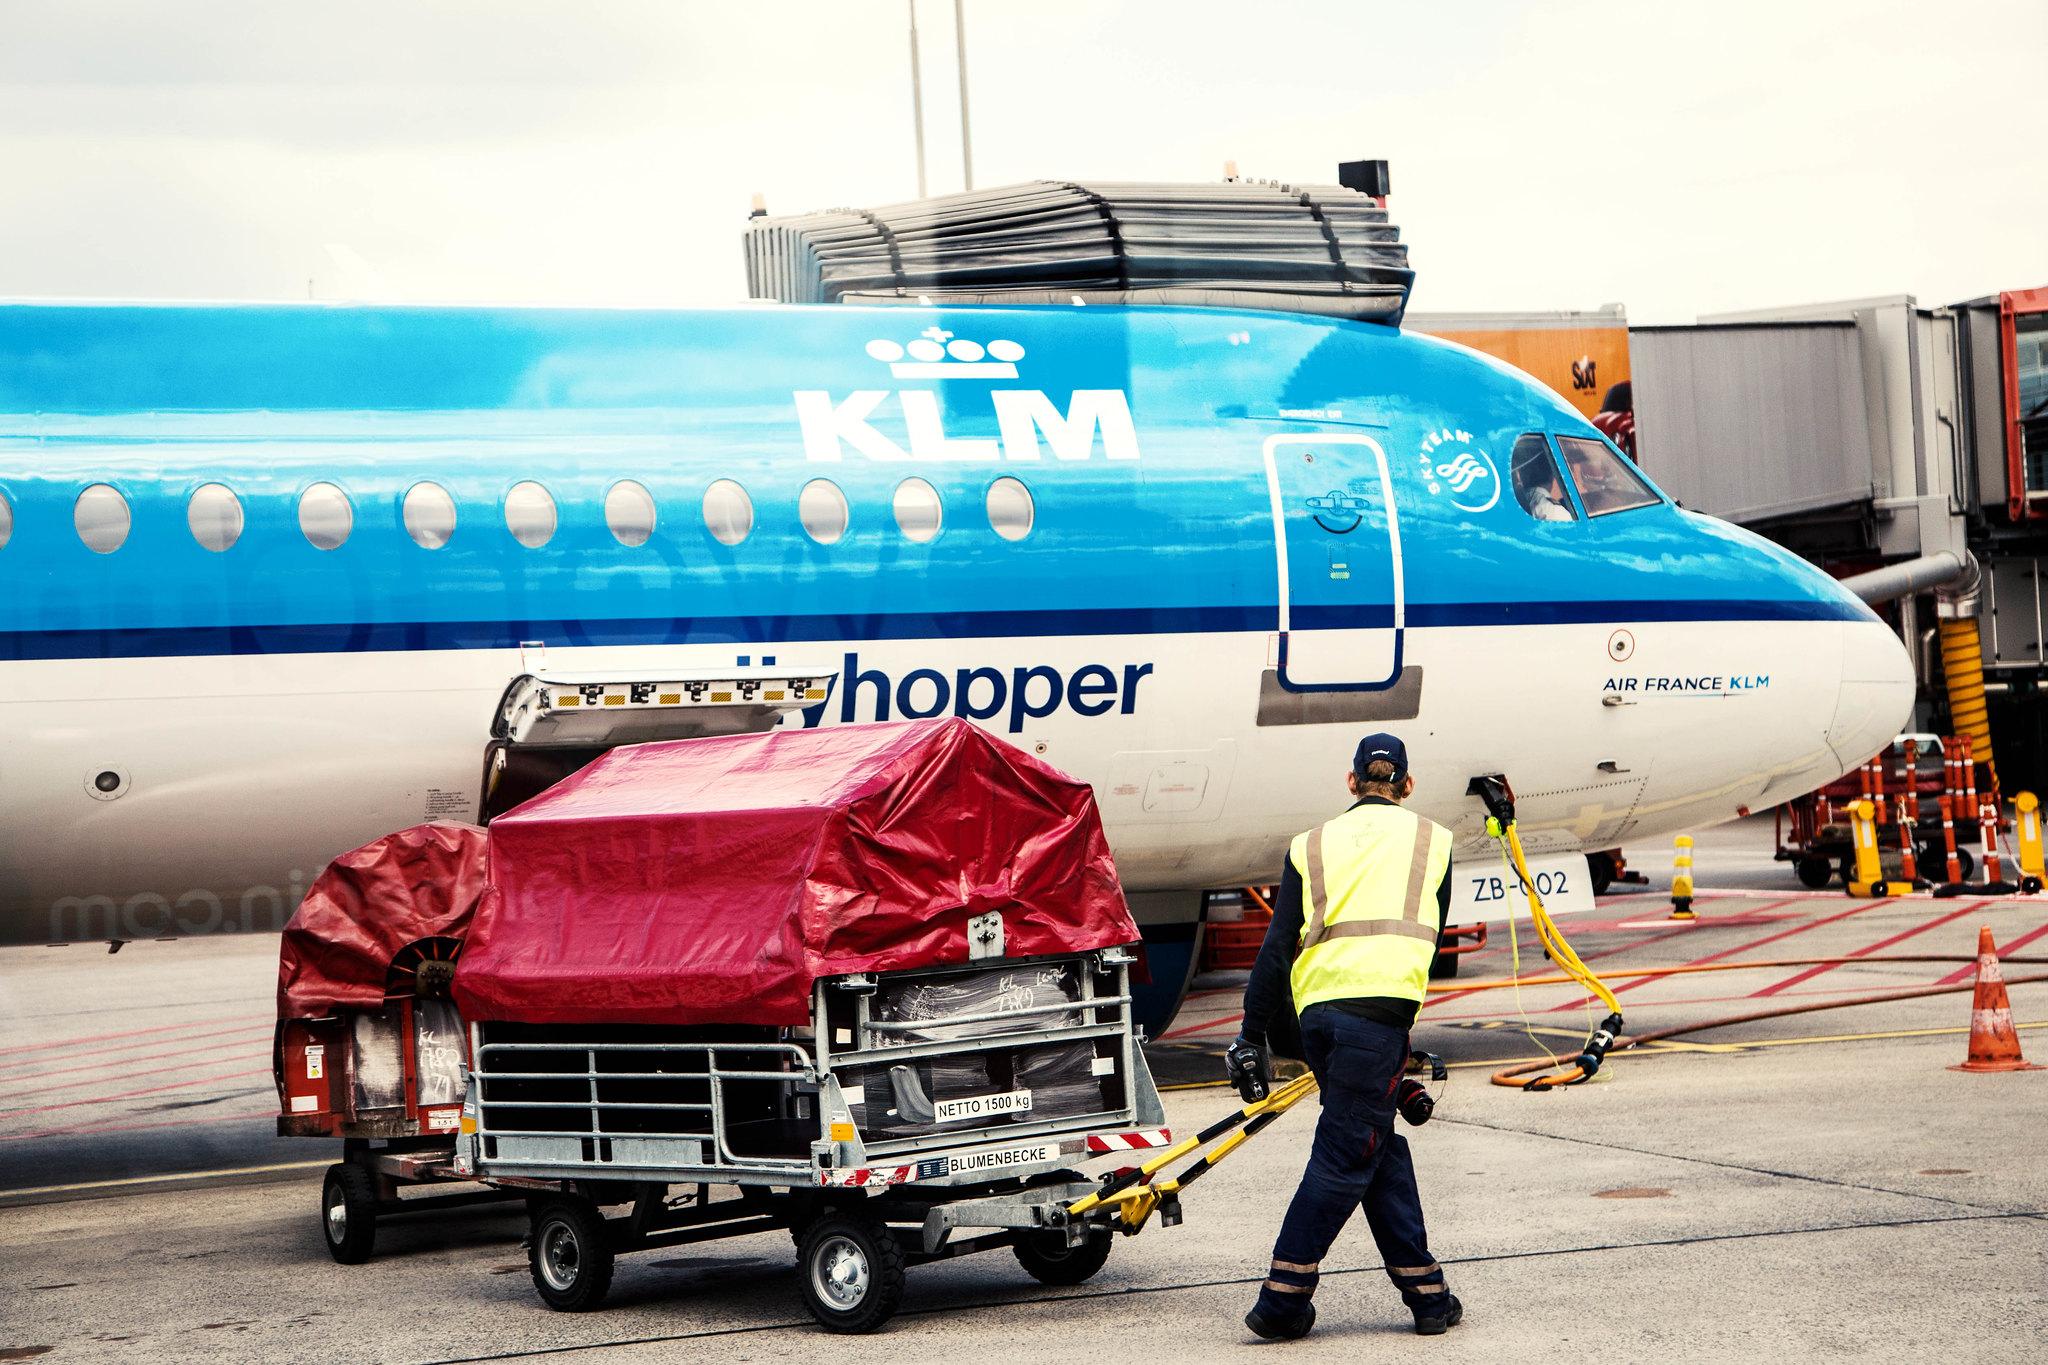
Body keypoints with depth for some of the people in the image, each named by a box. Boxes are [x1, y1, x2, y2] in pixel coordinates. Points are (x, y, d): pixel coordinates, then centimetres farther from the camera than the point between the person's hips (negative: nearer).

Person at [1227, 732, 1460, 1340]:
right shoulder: (1432, 841, 16)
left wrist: (1252, 1038, 11)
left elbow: (1277, 948, 10)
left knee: (1381, 1147, 13)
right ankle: (1282, 1299, -6)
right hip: (1379, 1005, -4)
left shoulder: (1312, 845, 18)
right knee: (1346, 1155, -2)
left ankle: (1426, 1293, 15)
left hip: (1316, 1009, 4)